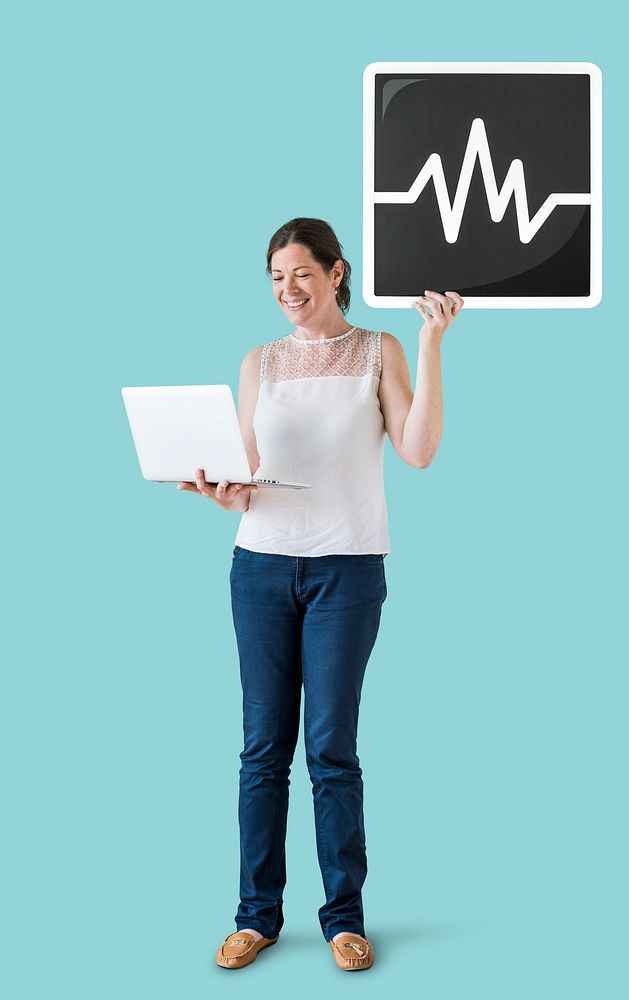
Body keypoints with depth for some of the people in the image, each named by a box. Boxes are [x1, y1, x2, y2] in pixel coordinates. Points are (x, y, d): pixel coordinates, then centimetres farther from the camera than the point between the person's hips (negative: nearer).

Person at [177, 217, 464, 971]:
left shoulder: (378, 351, 4)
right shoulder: (259, 364, 10)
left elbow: (418, 451, -9)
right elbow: (247, 477, 9)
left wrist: (432, 342, -12)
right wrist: (226, 493, -14)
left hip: (347, 566, -2)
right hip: (262, 563, 3)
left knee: (331, 747, -1)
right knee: (263, 746, 5)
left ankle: (344, 915, 12)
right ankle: (258, 913, 15)